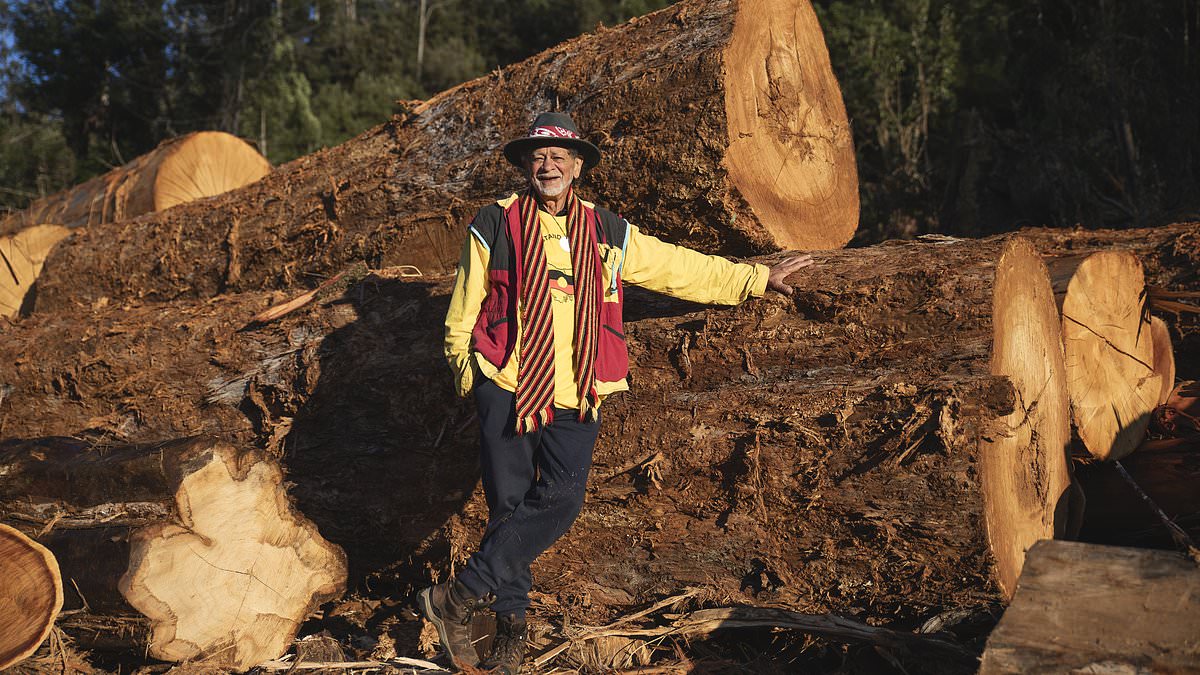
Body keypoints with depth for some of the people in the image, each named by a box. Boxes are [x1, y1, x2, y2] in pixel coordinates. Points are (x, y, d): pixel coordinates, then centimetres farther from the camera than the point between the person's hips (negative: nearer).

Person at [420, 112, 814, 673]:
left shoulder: (608, 234, 12)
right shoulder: (494, 226, 5)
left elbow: (682, 269, 18)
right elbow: (463, 312, 10)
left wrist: (757, 278, 18)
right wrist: (466, 372, 2)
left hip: (576, 396, 2)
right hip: (507, 388, -2)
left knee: (560, 500, -13)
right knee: (510, 504, 0)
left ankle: (461, 595, -3)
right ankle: (510, 626, 15)